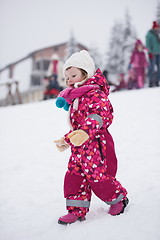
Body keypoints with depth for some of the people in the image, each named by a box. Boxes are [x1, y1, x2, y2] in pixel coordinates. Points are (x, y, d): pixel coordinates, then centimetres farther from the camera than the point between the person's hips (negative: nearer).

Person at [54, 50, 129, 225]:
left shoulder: (95, 93, -12)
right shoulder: (74, 99, 18)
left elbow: (98, 116, -29)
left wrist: (85, 132, -44)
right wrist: (66, 140, 28)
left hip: (96, 142, -9)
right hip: (79, 146, 9)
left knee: (97, 176, -5)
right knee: (73, 176, 6)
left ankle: (118, 198, 21)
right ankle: (77, 210, 16)